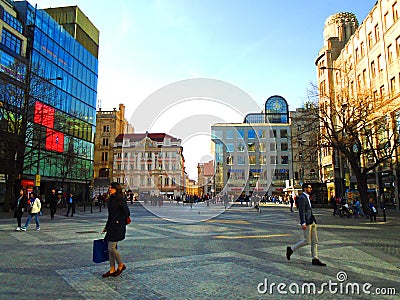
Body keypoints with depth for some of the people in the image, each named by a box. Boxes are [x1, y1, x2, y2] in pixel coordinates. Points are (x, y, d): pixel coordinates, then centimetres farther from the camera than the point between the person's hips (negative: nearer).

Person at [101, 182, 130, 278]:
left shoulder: (120, 199, -12)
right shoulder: (111, 199, 14)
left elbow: (126, 212, -15)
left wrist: (119, 221, -10)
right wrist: (106, 227, 20)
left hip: (118, 227, -9)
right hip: (111, 226, 9)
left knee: (111, 248, -9)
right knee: (110, 248, 10)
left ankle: (121, 265, 12)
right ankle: (112, 269, 19)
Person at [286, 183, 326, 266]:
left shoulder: (307, 197, 17)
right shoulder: (302, 198, -13)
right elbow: (301, 211, -19)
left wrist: (313, 220, 21)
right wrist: (303, 223, -23)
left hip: (312, 222, 10)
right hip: (307, 222, -10)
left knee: (314, 241, 8)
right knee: (307, 241, -5)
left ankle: (315, 259, 12)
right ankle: (291, 249, 8)